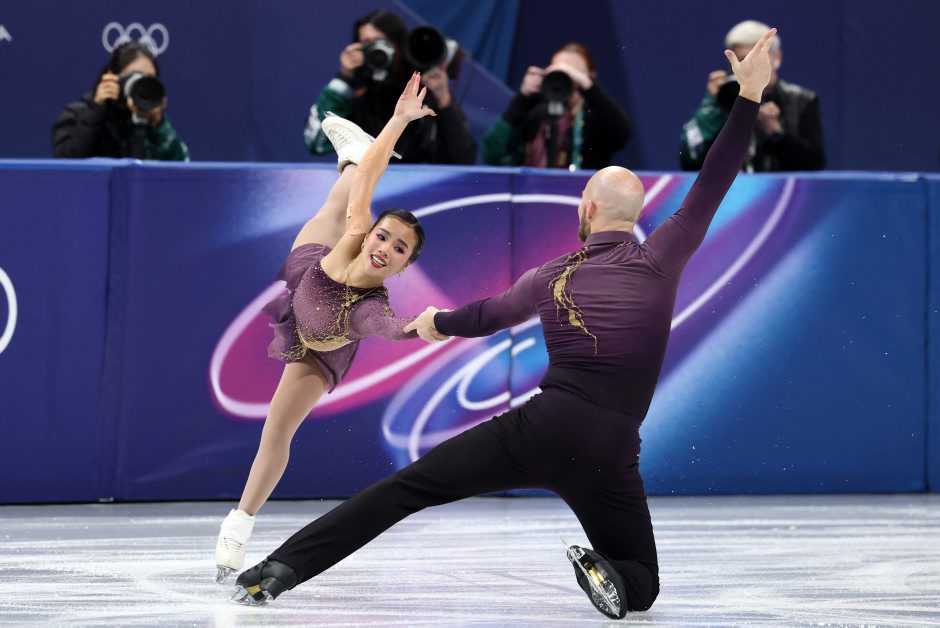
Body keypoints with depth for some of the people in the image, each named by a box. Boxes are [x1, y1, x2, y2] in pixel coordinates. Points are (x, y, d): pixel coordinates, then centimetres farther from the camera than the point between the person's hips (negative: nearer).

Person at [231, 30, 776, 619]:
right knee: (641, 585, 16)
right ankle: (606, 572, -22)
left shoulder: (551, 278, 9)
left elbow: (486, 315, 27)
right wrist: (750, 96, 5)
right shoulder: (660, 263, 1)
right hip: (610, 455, -1)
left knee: (406, 487, 3)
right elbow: (711, 186, 4)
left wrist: (438, 322, 49)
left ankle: (283, 566, -11)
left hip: (539, 429, 1)